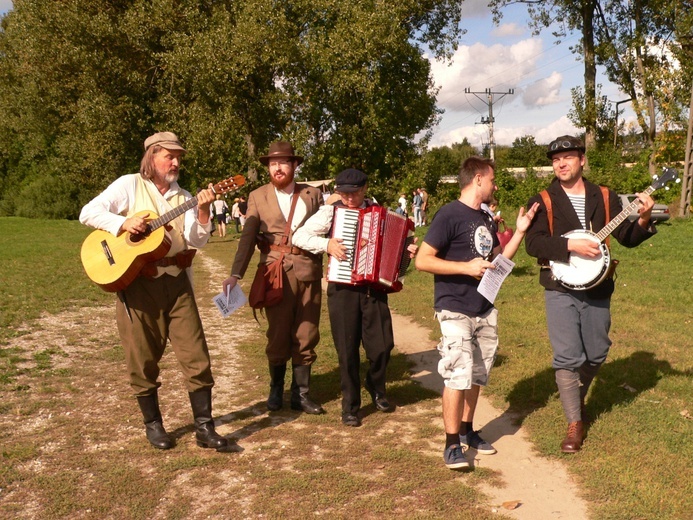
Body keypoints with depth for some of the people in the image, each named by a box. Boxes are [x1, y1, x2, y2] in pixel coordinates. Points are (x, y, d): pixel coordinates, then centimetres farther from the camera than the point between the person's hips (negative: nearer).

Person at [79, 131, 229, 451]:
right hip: (138, 283, -3)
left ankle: (204, 427, 10)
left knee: (196, 356, 1)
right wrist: (123, 223, -18)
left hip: (176, 282, 3)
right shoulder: (129, 185, 2)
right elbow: (88, 213, -5)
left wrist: (203, 211, -15)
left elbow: (197, 240, 0)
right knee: (143, 359, 6)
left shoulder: (183, 197, 10)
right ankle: (153, 424, 24)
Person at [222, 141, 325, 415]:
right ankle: (276, 388, 28)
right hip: (277, 273, -1)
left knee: (306, 337, 6)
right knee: (278, 335, 7)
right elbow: (247, 237, -1)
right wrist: (236, 273, -12)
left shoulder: (313, 194, 8)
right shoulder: (258, 197, 4)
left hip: (309, 272, 1)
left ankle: (301, 393, 19)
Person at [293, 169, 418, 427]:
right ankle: (350, 406, 20)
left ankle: (376, 388, 35)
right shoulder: (330, 211, 0)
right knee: (347, 350, 4)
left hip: (374, 287, 3)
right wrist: (327, 244, -18)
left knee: (383, 345, 5)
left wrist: (406, 250, 0)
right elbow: (299, 236, -4)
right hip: (343, 288, -2)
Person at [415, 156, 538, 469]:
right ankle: (452, 444, -3)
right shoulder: (450, 214, -11)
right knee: (458, 374, -13)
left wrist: (521, 230, 11)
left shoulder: (485, 219, 14)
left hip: (485, 310, 8)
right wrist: (466, 267, -21)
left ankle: (467, 431, 28)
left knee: (477, 375, 14)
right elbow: (422, 260, -16)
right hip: (455, 311, -8)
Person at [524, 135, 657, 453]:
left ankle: (577, 397, 41)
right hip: (560, 290, -3)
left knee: (596, 354, 13)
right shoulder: (543, 201, -3)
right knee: (568, 357, -7)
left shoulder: (605, 198, 6)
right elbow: (533, 243, -16)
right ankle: (575, 424, 5)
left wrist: (643, 219, -14)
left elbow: (627, 238, 4)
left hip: (598, 290, 4)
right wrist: (571, 245, -26)